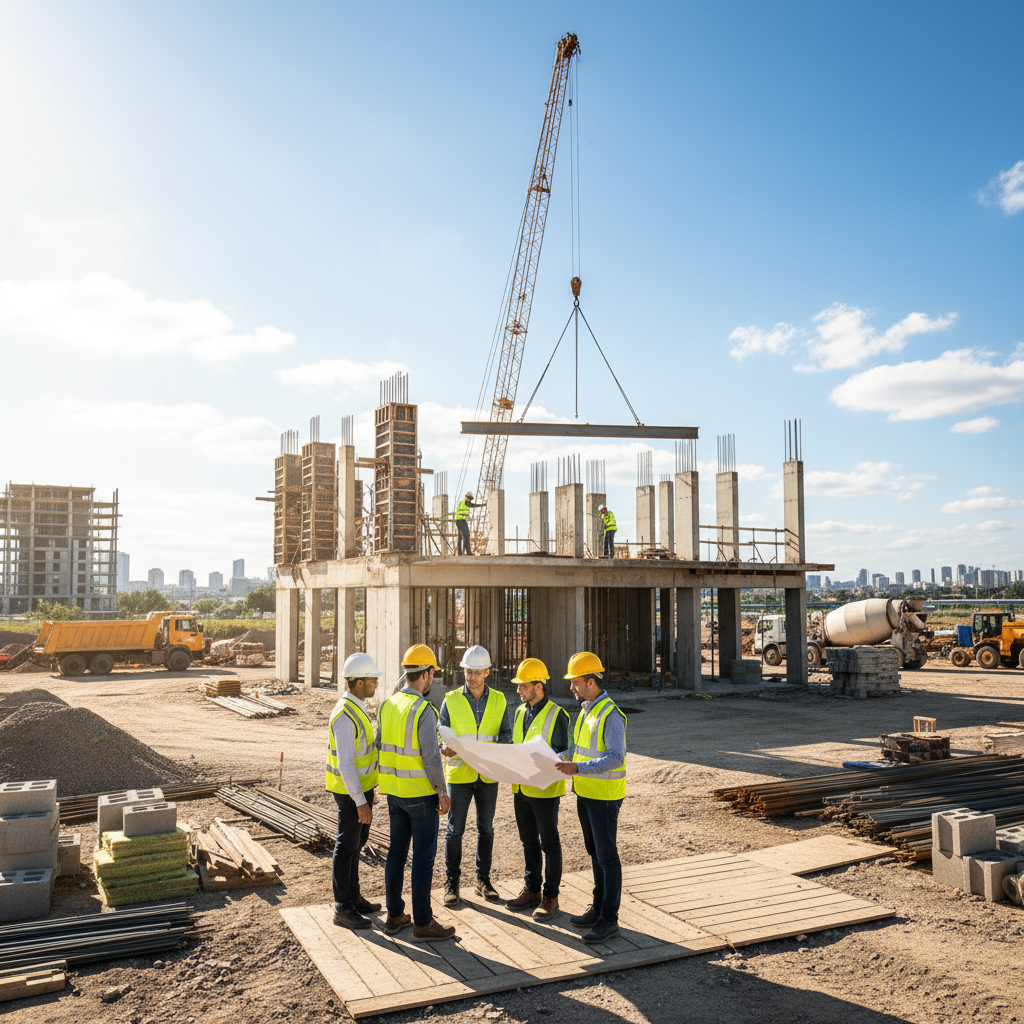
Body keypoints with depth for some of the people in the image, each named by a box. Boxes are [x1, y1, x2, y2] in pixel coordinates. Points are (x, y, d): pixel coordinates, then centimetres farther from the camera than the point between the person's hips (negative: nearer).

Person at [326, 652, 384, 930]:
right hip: (351, 792, -10)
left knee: (356, 843, 18)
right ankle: (343, 909, 10)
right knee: (347, 847, 0)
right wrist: (360, 802, -25)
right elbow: (345, 764, -26)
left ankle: (353, 897, 30)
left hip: (362, 787, 10)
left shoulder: (356, 709, 8)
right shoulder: (345, 716, -24)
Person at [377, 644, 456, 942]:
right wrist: (442, 792, -10)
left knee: (396, 851, 15)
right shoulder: (424, 710, -19)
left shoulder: (388, 705, 3)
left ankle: (394, 916, 25)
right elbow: (431, 757, -20)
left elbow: (381, 746, 10)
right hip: (420, 794, -7)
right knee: (423, 856, 2)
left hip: (394, 791, 7)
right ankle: (422, 923, 9)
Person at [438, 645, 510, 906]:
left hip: (488, 775, 2)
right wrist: (445, 748, -21)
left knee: (486, 828, 12)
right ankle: (451, 883, 14)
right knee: (455, 829, 3)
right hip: (459, 774, -2)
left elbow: (506, 734, 6)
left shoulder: (498, 700, 4)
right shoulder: (451, 699, -1)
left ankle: (483, 880, 25)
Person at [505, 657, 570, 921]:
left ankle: (550, 897, 15)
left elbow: (560, 755, -12)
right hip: (521, 788, 7)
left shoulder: (556, 714, -12)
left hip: (545, 790, -7)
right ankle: (532, 891, 29)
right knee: (529, 842, 16)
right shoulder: (520, 712, 10)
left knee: (550, 844, 5)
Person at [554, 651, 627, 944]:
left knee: (607, 856, 0)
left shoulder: (611, 715, -20)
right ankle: (598, 908, 30)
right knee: (595, 853, 18)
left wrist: (578, 768, -32)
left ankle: (609, 919, 9)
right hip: (585, 794, 9)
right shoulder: (586, 711, 10)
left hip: (604, 796, -9)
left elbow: (615, 758, -26)